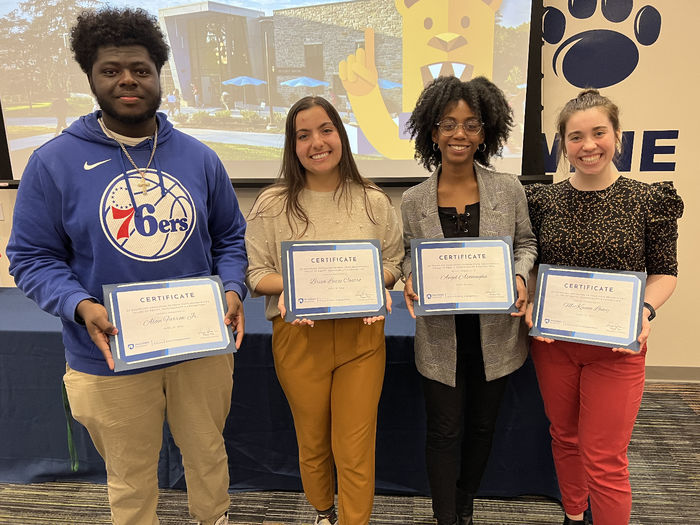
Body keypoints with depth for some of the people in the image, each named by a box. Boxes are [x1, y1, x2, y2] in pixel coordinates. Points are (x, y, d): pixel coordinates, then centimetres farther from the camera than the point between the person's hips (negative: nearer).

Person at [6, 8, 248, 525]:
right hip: (110, 359, -2)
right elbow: (32, 257, -4)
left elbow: (230, 238, 7)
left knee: (208, 455, 25)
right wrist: (80, 307, -22)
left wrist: (232, 290, -11)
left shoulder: (198, 157, 1)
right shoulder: (55, 161, -7)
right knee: (131, 482, 19)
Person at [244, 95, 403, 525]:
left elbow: (395, 264, 7)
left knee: (356, 450, 6)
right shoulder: (273, 204, -1)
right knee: (313, 443, 18)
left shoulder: (374, 201, 2)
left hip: (361, 337, 0)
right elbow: (255, 273, 0)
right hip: (300, 338, 0)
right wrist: (290, 285, -19)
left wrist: (376, 282, -14)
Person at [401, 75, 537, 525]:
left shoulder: (509, 190, -4)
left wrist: (520, 275, -13)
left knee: (483, 425, 20)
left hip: (496, 333, 2)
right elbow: (409, 258, 6)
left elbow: (526, 243, 6)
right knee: (445, 432, 9)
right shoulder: (414, 201, -4)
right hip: (441, 336, -1)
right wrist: (411, 282, -15)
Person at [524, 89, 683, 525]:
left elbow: (664, 273, 2)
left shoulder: (649, 201, -6)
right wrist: (531, 304, -10)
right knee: (565, 437, 20)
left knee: (605, 460, 2)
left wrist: (646, 310, -16)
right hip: (552, 341, 3)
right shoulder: (544, 200, -1)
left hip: (616, 345, -2)